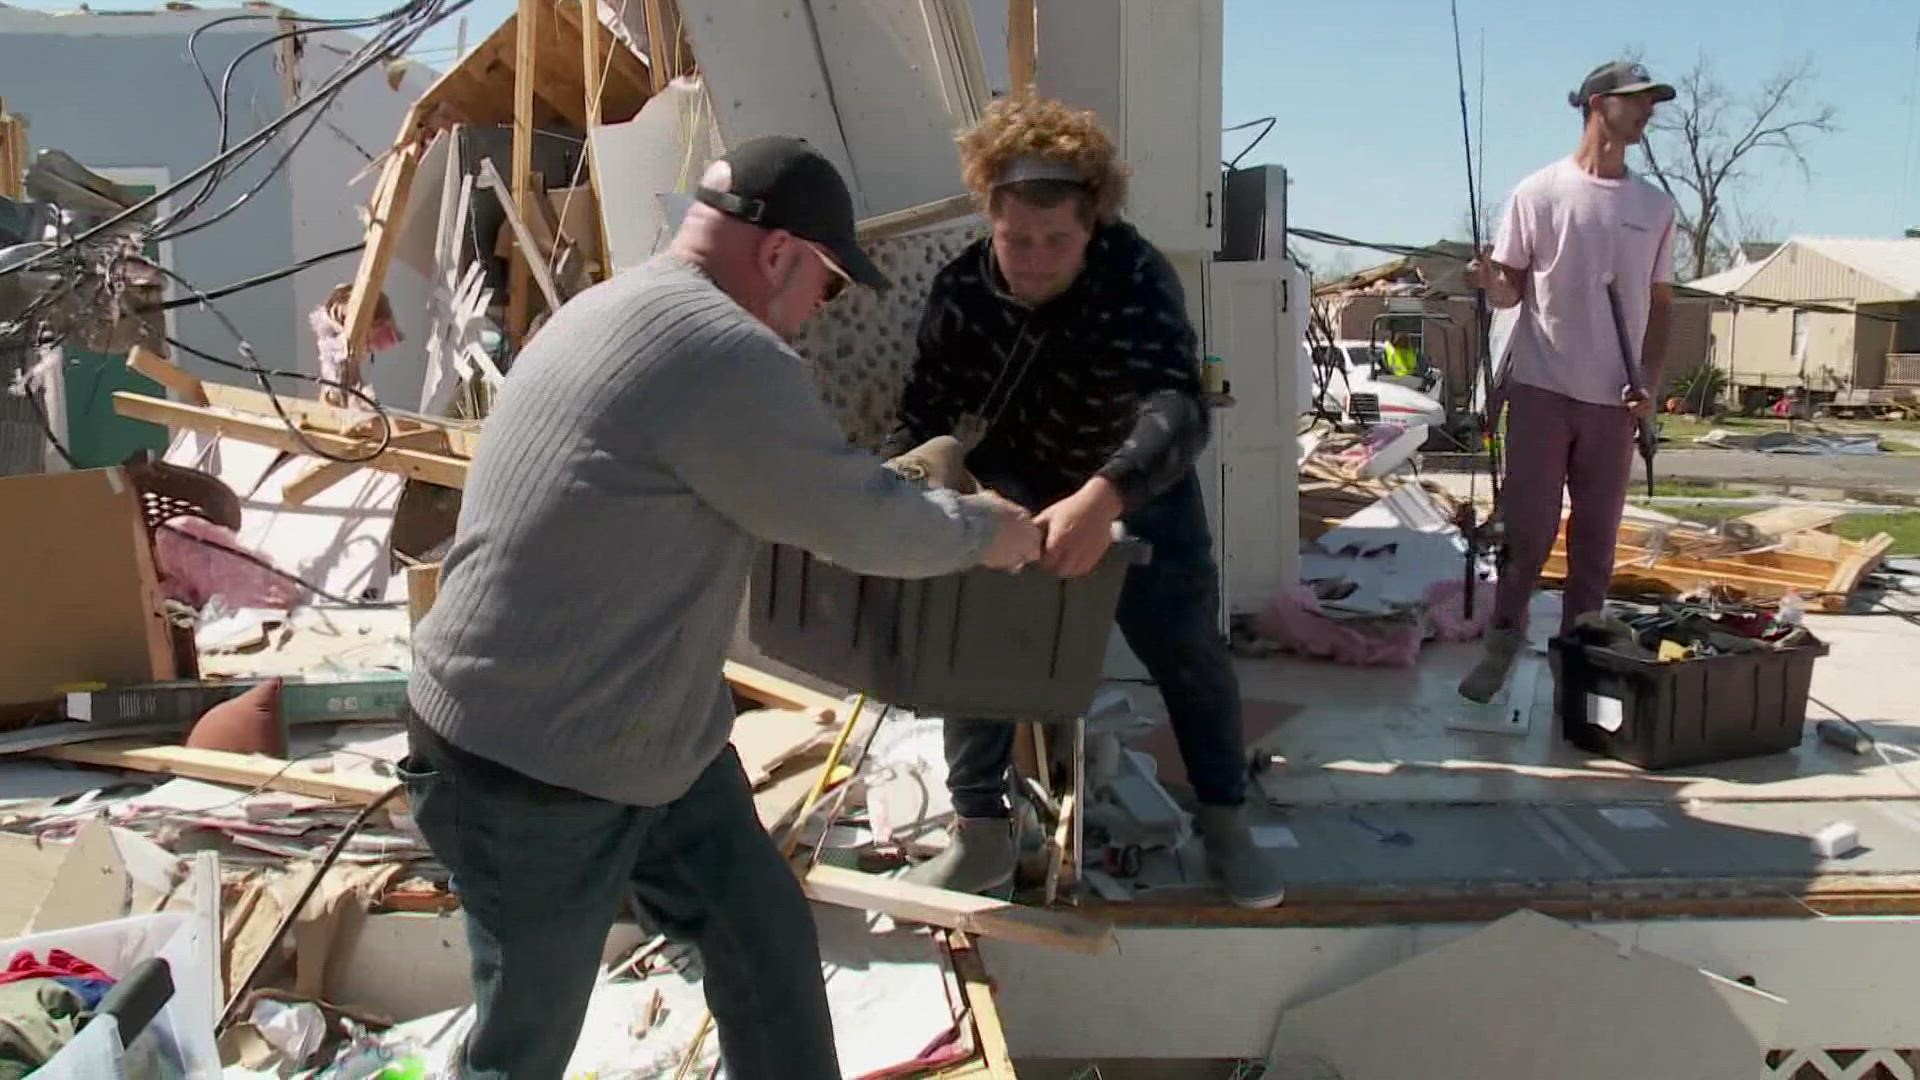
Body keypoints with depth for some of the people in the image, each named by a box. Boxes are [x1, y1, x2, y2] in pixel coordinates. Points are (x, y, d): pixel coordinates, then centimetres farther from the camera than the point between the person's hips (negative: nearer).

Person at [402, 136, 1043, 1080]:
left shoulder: (620, 312, 11)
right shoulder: (723, 351, -24)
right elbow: (865, 524, -15)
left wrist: (924, 488, 20)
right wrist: (983, 532, 3)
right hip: (528, 779, -10)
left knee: (767, 948, 13)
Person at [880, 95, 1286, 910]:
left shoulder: (1138, 279, -33)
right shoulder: (960, 290, -22)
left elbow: (1180, 410, -49)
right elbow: (925, 415, -16)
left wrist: (1104, 497, -67)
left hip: (1138, 493, -2)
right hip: (1015, 493, 2)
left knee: (1189, 656, 3)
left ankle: (1226, 823, 24)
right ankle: (981, 833, 10)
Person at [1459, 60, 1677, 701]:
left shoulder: (1656, 207, 10)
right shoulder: (1538, 193, 0)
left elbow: (1660, 304, 14)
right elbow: (1512, 290, 3)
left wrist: (1649, 382, 2)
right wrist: (1490, 283, -22)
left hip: (1614, 399, 3)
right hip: (1541, 388, -3)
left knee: (1597, 536, 8)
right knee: (1528, 528, -2)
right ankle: (1503, 643, 11)